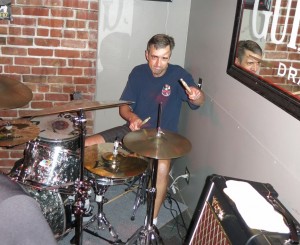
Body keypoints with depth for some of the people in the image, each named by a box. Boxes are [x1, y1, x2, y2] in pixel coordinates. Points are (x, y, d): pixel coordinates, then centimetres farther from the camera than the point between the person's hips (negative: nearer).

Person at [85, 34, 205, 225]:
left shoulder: (178, 75, -11)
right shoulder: (139, 72, 1)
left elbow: (199, 102, -23)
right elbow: (124, 106, 3)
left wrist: (197, 95, -48)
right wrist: (132, 117, -20)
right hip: (135, 129, 5)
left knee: (162, 167, -37)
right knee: (86, 145, -9)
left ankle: (152, 222, -18)